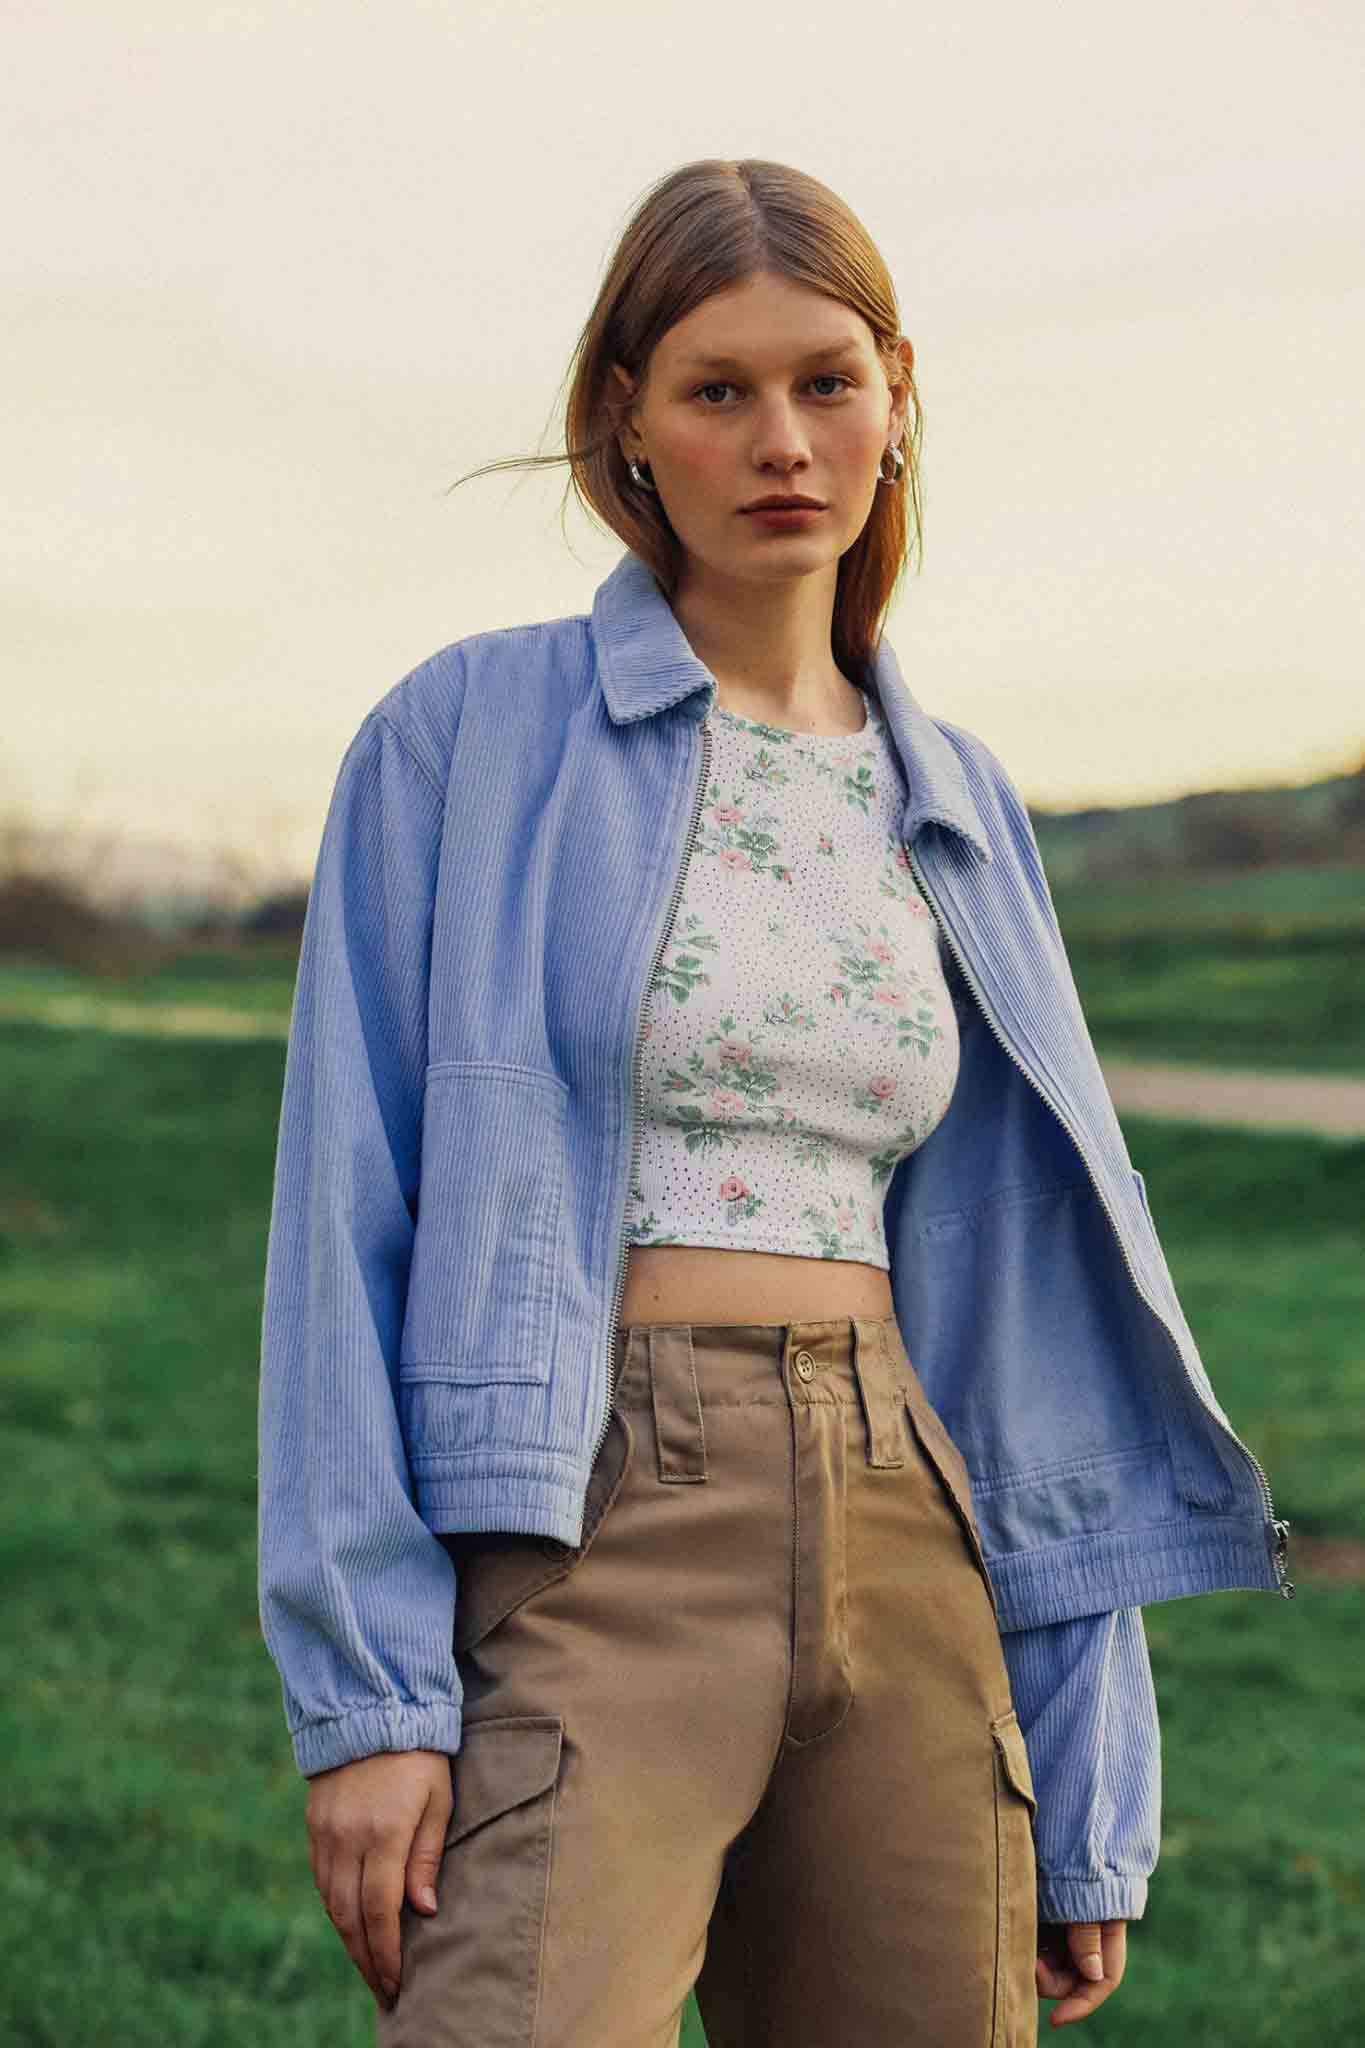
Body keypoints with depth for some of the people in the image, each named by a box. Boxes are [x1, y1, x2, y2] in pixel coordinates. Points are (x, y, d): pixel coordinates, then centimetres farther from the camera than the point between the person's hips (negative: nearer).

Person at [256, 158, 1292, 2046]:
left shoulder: (960, 813, 14)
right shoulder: (469, 738, 2)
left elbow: (1030, 1302, 15)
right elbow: (350, 1209, -3)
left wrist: (1088, 1801, 12)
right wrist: (365, 1685, -12)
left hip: (900, 1549, 5)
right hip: (586, 1542, -4)